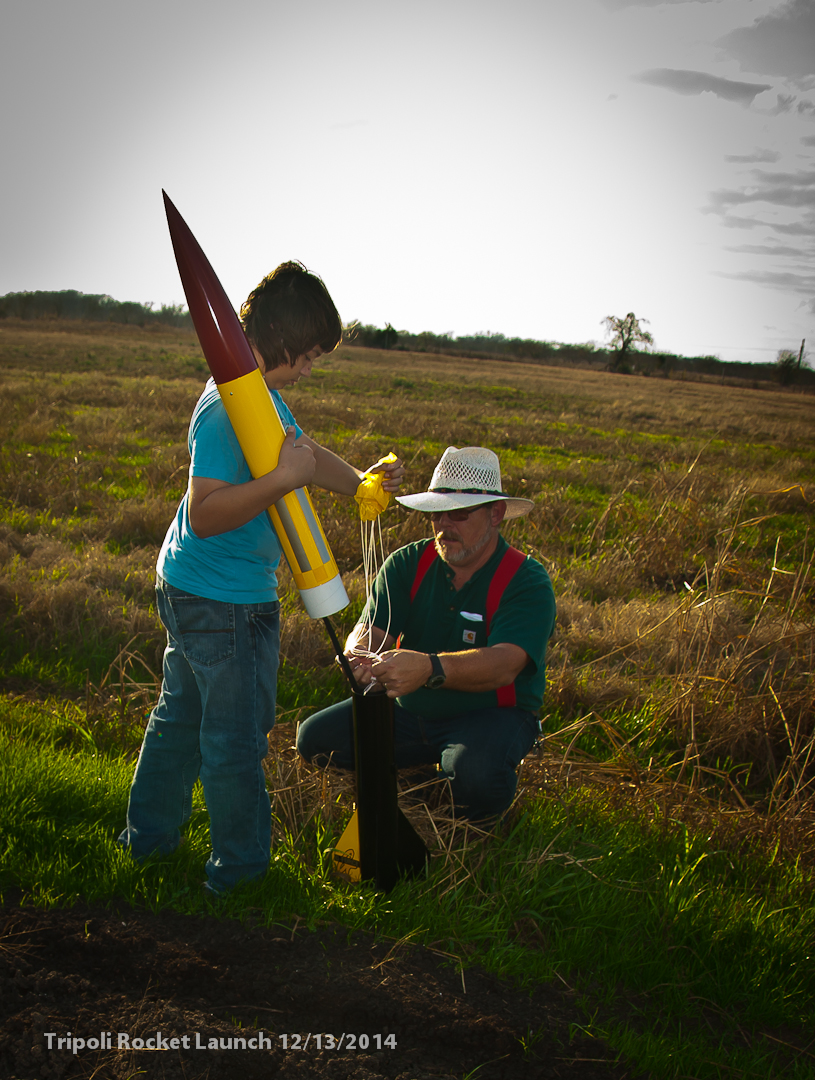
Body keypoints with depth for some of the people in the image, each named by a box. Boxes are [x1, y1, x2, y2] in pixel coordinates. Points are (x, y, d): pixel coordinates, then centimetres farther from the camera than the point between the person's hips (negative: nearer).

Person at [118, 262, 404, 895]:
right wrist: (284, 479, -34)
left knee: (182, 712, 23)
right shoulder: (228, 407, -25)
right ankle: (240, 868, 22)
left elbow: (306, 450, 18)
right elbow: (206, 515, -30)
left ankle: (150, 834, 39)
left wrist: (360, 483, 7)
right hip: (227, 603, -10)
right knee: (237, 736, 6)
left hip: (186, 584, 10)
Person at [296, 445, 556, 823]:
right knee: (314, 736, -10)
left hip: (492, 715, -5)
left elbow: (504, 664, -34)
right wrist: (359, 655, -41)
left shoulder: (526, 581, -18)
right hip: (411, 708, 5)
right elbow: (369, 630, -14)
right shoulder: (407, 564, -3)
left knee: (476, 771, -37)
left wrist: (429, 668, -53)